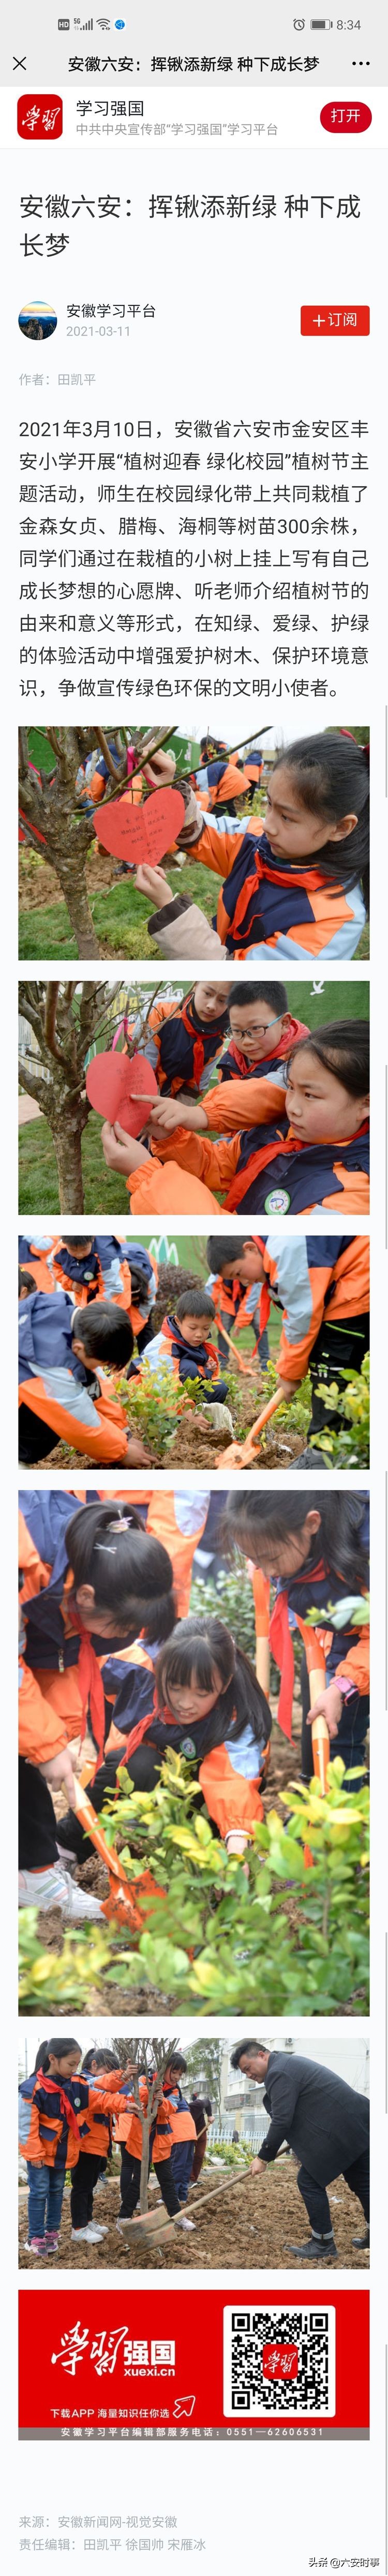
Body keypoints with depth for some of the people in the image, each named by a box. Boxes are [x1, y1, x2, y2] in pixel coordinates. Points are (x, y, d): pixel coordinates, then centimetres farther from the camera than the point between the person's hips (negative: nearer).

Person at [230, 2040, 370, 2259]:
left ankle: (324, 2245, 3)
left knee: (310, 2181, -3)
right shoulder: (289, 2063, 18)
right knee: (361, 2183, 19)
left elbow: (281, 2122, -18)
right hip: (358, 2124, 11)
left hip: (340, 2131, -11)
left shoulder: (279, 2073, -14)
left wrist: (263, 2158, -9)